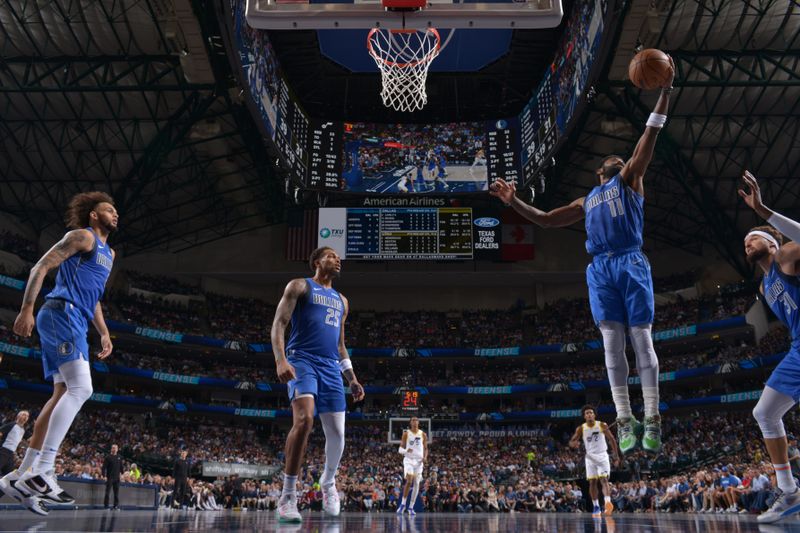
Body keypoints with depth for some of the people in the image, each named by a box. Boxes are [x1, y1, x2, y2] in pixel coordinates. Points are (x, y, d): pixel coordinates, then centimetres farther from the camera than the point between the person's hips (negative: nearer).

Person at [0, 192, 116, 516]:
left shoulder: (108, 252, 27)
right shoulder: (83, 236, -1)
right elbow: (41, 267, -9)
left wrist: (104, 333, 25)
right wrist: (26, 309, -18)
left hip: (74, 322, 10)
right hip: (61, 313, -10)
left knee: (63, 395, 4)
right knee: (81, 389, -21)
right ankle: (42, 473, -26)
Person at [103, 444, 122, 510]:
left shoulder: (119, 457, 10)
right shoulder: (108, 457, -3)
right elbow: (104, 467, -7)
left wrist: (121, 473, 10)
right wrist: (104, 476, -15)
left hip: (117, 477, 4)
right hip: (109, 477, -4)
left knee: (116, 492, 6)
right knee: (107, 491, -1)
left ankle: (116, 505, 11)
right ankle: (106, 505, 4)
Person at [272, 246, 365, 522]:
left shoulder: (341, 301, 25)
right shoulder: (299, 286, 6)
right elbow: (278, 324, -4)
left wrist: (351, 378, 18)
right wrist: (280, 360, -19)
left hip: (330, 367, 6)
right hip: (302, 360, -6)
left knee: (337, 433, 2)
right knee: (304, 420, -27)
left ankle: (328, 482, 31)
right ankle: (288, 495, -19)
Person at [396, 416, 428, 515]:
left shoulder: (423, 434, 6)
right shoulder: (406, 434, 0)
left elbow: (425, 448, 12)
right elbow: (400, 449, 0)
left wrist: (425, 457, -8)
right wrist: (406, 450, -22)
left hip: (419, 461, 3)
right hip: (409, 459, -3)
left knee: (416, 484, 2)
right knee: (409, 481, -19)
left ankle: (411, 507, 10)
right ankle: (403, 504, -6)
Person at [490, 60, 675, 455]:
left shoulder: (630, 181, 19)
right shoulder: (586, 202, 30)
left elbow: (650, 135, 10)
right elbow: (546, 220, 30)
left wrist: (665, 89, 4)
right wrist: (514, 202, 20)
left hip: (631, 264, -3)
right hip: (600, 270, 4)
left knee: (642, 340, -6)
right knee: (612, 344, -4)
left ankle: (651, 419, -5)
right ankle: (625, 420, -4)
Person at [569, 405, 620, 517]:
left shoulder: (602, 425, -7)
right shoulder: (581, 428, -3)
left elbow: (612, 439, 0)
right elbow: (571, 442, -1)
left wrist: (616, 456, -3)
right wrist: (574, 443, -26)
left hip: (602, 456, -2)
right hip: (590, 457, 2)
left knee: (604, 479, -16)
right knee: (592, 482, 4)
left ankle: (608, 503, -27)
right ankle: (596, 507, 14)